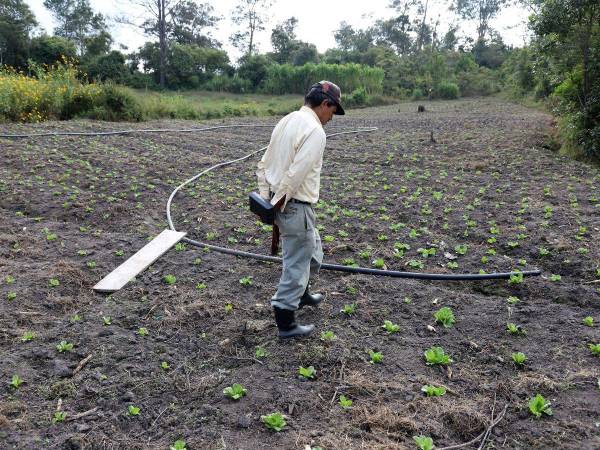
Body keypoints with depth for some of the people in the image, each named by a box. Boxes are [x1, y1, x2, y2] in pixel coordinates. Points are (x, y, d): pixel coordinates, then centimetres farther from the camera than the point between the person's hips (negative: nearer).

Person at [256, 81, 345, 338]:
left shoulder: (286, 121, 11)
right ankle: (285, 323, 16)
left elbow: (264, 165, 12)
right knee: (296, 263, 4)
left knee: (312, 251, 27)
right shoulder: (314, 130, -18)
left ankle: (301, 294, 47)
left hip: (280, 202, 9)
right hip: (295, 207, -9)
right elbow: (295, 175, -24)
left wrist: (265, 199, 9)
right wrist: (275, 208, -15)